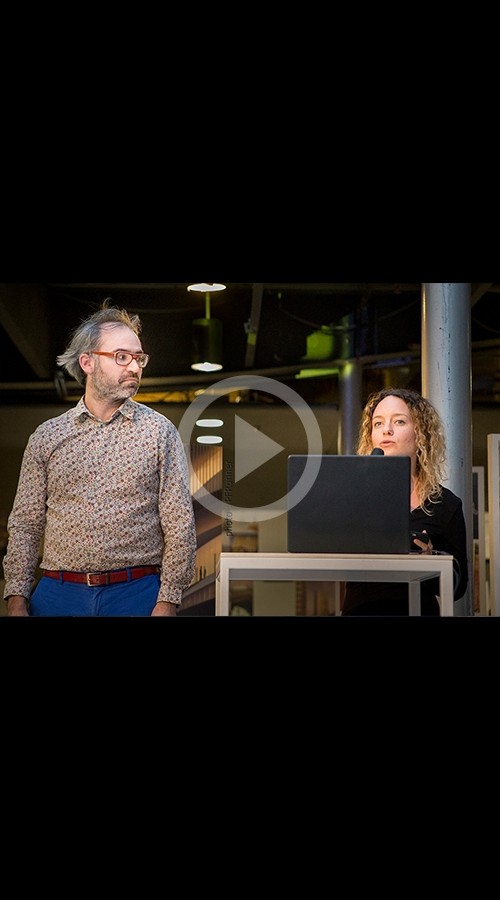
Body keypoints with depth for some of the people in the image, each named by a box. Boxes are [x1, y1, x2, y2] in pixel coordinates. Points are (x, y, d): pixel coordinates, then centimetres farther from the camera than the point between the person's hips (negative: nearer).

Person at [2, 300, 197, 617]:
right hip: (58, 592, 2)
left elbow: (180, 524, -2)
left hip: (137, 591, -1)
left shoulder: (159, 431, 1)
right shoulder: (47, 436, 6)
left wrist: (167, 602, -9)